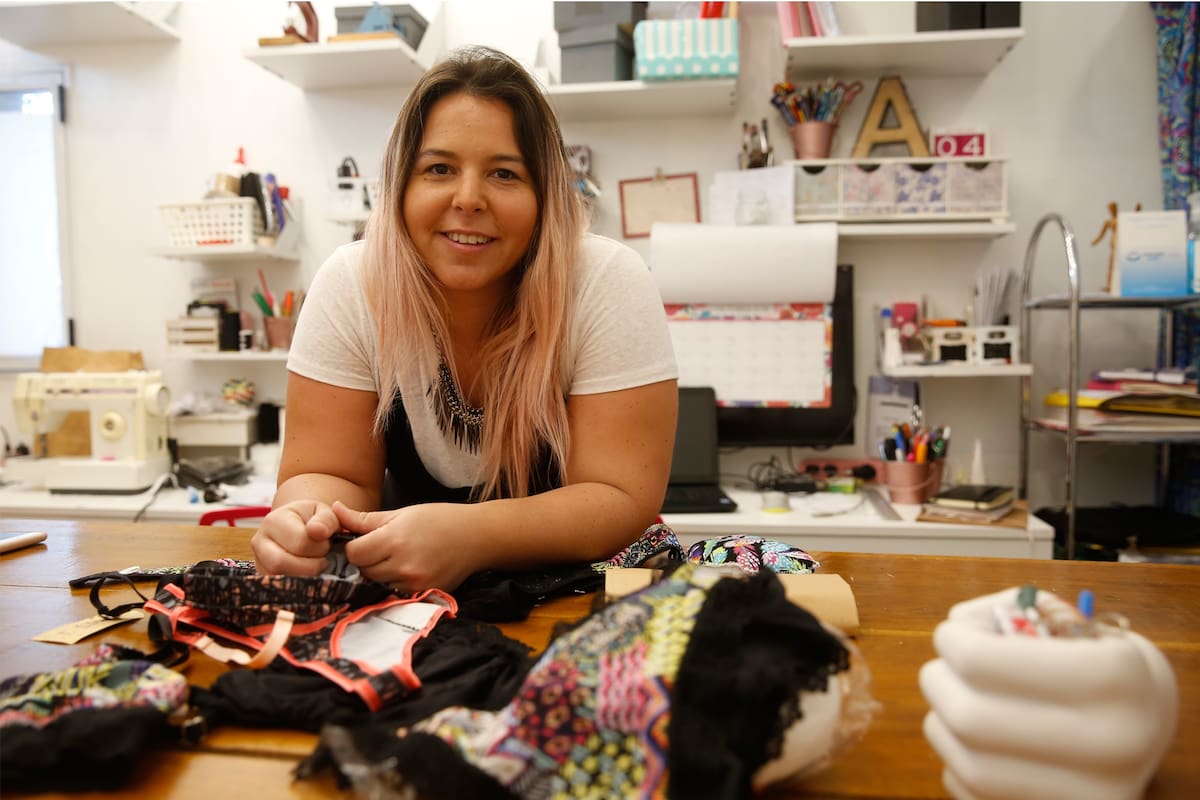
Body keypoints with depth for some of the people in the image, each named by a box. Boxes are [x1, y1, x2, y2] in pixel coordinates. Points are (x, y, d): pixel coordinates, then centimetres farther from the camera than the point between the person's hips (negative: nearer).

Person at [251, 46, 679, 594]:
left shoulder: (610, 285, -20)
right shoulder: (349, 286, -13)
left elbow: (622, 499, -21)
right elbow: (329, 473, -10)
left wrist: (470, 536, -38)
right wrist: (307, 522, -34)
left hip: (578, 586, 0)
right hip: (406, 591, 1)